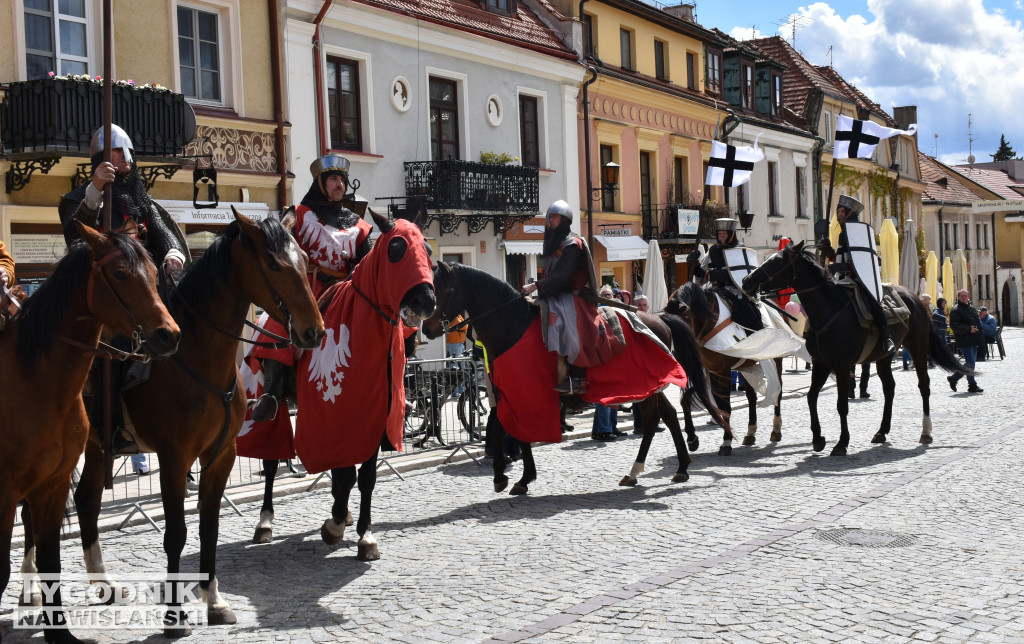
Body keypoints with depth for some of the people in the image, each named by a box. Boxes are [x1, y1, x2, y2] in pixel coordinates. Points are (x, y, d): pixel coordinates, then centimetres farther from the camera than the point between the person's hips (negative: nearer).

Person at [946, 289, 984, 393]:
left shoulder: (972, 308, 19)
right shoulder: (955, 310, -8)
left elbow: (978, 321, 31)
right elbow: (954, 325, -18)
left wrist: (978, 328, 11)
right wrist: (969, 329, -23)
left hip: (973, 340, 9)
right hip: (964, 341, -9)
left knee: (970, 363, 12)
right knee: (970, 362, -11)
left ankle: (954, 378, 23)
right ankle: (972, 385, -2)